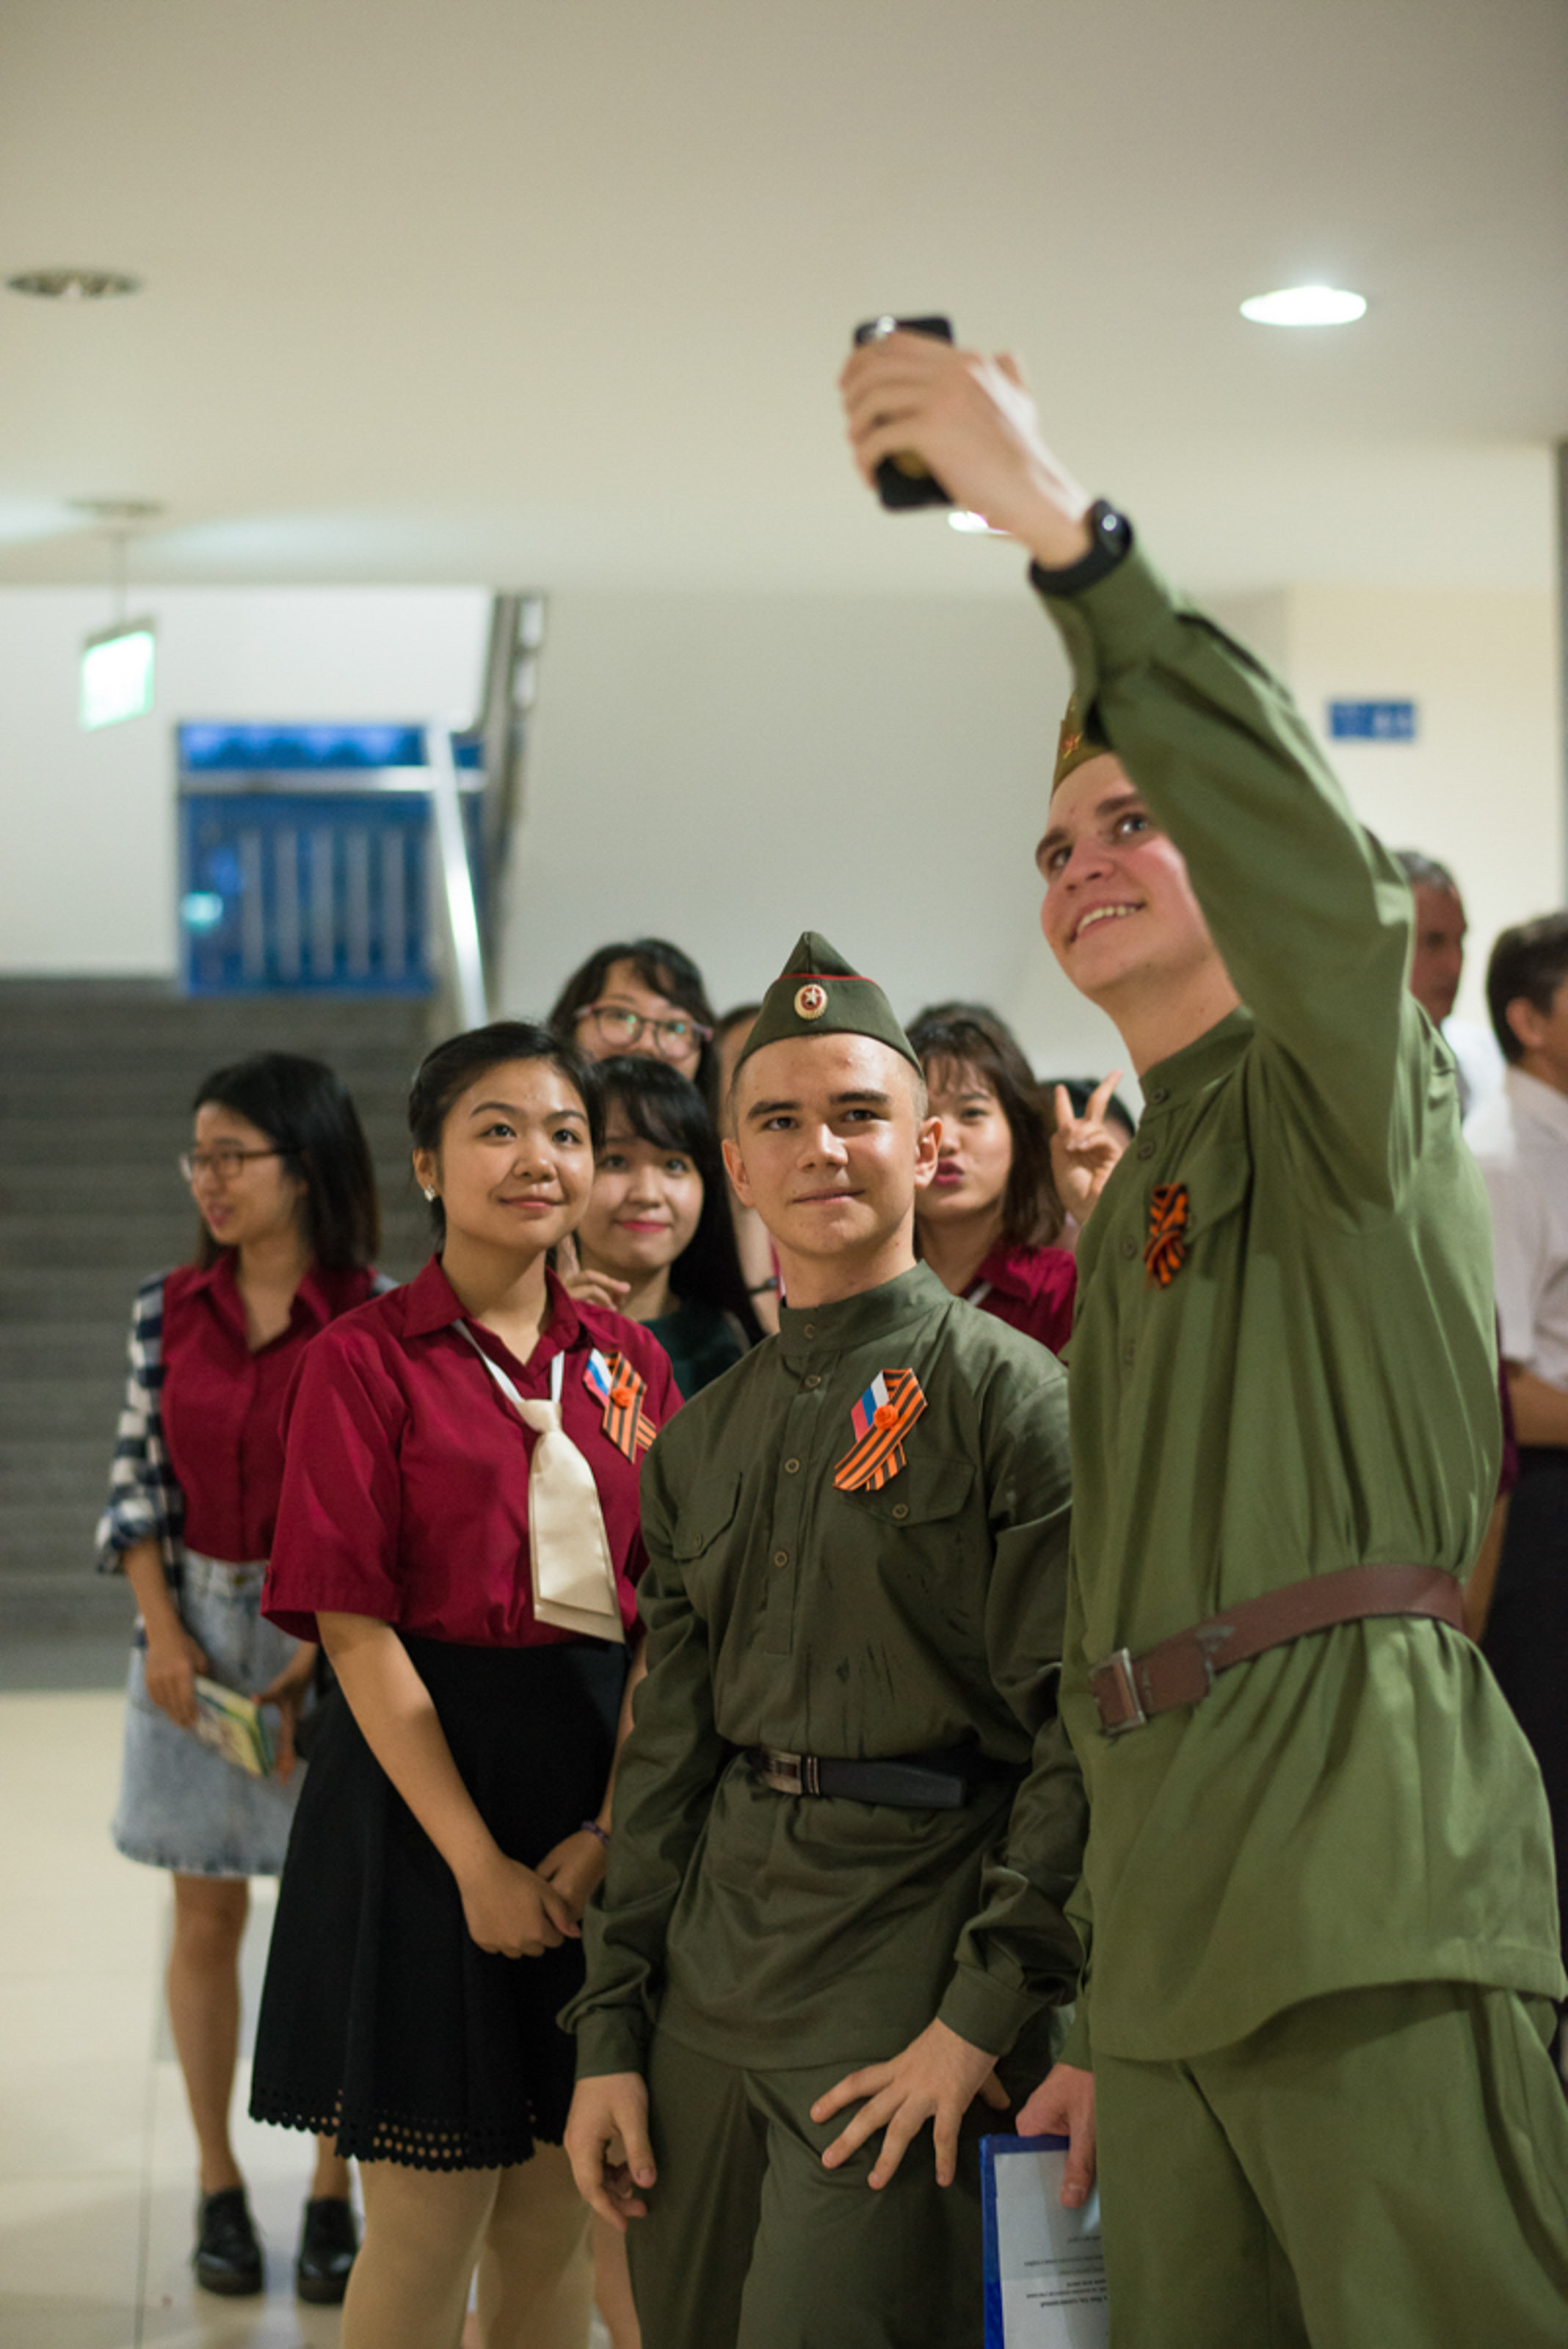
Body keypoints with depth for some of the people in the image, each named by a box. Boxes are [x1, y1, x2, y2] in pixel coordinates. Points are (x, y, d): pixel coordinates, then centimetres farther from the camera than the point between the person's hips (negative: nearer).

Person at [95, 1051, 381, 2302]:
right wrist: (163, 1633, -6)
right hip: (196, 1634, 3)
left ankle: (333, 2198, 14)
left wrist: (322, 1664, -15)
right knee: (206, 1916, 8)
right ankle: (219, 2187, 19)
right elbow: (137, 1480, 6)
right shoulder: (169, 1309, 2)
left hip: (336, 1643, -3)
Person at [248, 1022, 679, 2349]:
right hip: (425, 1780, -4)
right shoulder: (369, 1360, -5)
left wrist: (615, 1827, -10)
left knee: (554, 2225, 11)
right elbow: (357, 1631, -10)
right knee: (427, 2228, 1)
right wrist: (477, 1861, -15)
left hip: (605, 1787, 4)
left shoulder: (628, 1362, 9)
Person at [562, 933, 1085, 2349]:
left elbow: (1084, 1733, -10)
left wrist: (986, 2018, -16)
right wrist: (611, 2037, 11)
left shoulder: (1010, 1395, -5)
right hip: (715, 1960, 6)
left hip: (908, 1933, -6)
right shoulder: (700, 1443, 15)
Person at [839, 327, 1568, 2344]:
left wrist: (1068, 534, -29)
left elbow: (1325, 883, -23)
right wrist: (1105, 2004, 23)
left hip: (1368, 1871, -8)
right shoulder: (1124, 1213, 26)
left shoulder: (1335, 1096, 3)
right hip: (1175, 1912, 8)